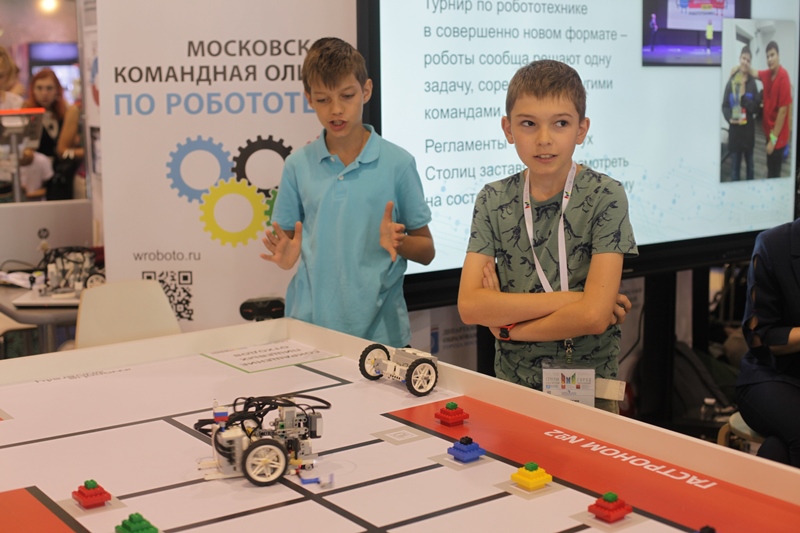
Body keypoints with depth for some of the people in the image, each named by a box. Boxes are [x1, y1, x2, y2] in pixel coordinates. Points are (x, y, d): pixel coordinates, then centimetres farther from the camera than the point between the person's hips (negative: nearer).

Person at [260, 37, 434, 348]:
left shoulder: (397, 163, -3)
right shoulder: (298, 165, 3)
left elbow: (427, 251, 3)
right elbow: (288, 239, 11)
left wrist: (398, 241, -17)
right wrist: (286, 256, -11)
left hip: (379, 326, -1)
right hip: (310, 322, 2)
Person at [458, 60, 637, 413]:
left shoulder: (605, 197, -11)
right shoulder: (493, 201, -2)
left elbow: (594, 315, -21)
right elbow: (469, 305, -13)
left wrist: (508, 325, -11)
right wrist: (568, 299, -19)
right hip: (512, 386, 3)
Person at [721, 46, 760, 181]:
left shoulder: (752, 82, -3)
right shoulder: (731, 81, -4)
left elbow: (757, 107, -5)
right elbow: (724, 105, -2)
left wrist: (744, 97, -20)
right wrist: (729, 118, -19)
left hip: (748, 130, 1)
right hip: (735, 130, -1)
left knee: (750, 165, 18)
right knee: (735, 167, 7)